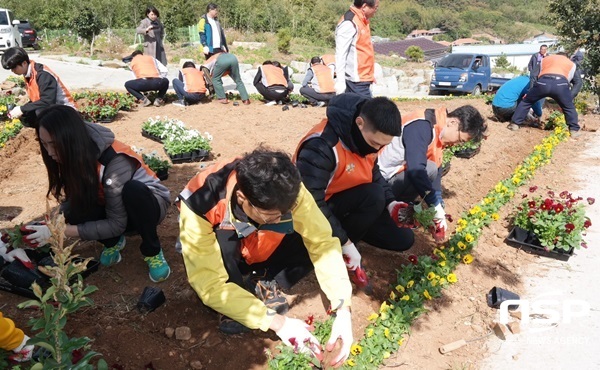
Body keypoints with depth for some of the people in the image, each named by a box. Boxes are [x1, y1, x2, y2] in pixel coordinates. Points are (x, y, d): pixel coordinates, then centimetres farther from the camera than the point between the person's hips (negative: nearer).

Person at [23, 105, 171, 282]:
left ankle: (152, 251, -16)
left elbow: (117, 224, -29)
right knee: (76, 212, -26)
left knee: (132, 190, -39)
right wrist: (50, 226, -23)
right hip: (112, 208, 5)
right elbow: (71, 201, -5)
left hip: (148, 203, -5)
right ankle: (113, 241, 4)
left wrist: (62, 231, -30)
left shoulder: (115, 161, -34)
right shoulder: (74, 157, -15)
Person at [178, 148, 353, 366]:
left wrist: (343, 310, -33)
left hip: (261, 255, 2)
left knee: (313, 239, -25)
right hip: (225, 256, -2)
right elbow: (210, 285, -35)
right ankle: (236, 306, -10)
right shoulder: (200, 203, -36)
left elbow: (322, 242, -24)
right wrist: (276, 321, -36)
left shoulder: (286, 190, -30)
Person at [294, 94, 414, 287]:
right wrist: (345, 243, -29)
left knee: (403, 239, 1)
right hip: (317, 210, -7)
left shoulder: (370, 134, -8)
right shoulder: (321, 146, -34)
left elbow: (373, 172, 8)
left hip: (353, 203, 8)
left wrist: (390, 203, -9)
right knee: (374, 195, -31)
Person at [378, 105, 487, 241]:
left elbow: (436, 172, 8)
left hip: (396, 174, 9)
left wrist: (439, 214, 1)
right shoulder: (421, 126, -23)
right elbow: (416, 170, -32)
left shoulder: (438, 132, 6)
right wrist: (437, 207, -27)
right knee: (430, 169, -23)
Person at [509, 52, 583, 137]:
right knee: (569, 107, 22)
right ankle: (574, 130, 21)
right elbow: (578, 81, 27)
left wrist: (532, 91, 26)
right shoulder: (571, 63, 37)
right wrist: (570, 97, 24)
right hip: (560, 84, 0)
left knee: (526, 101, 21)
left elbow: (534, 75, 26)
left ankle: (515, 124, 21)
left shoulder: (546, 59, 38)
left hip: (543, 82, 0)